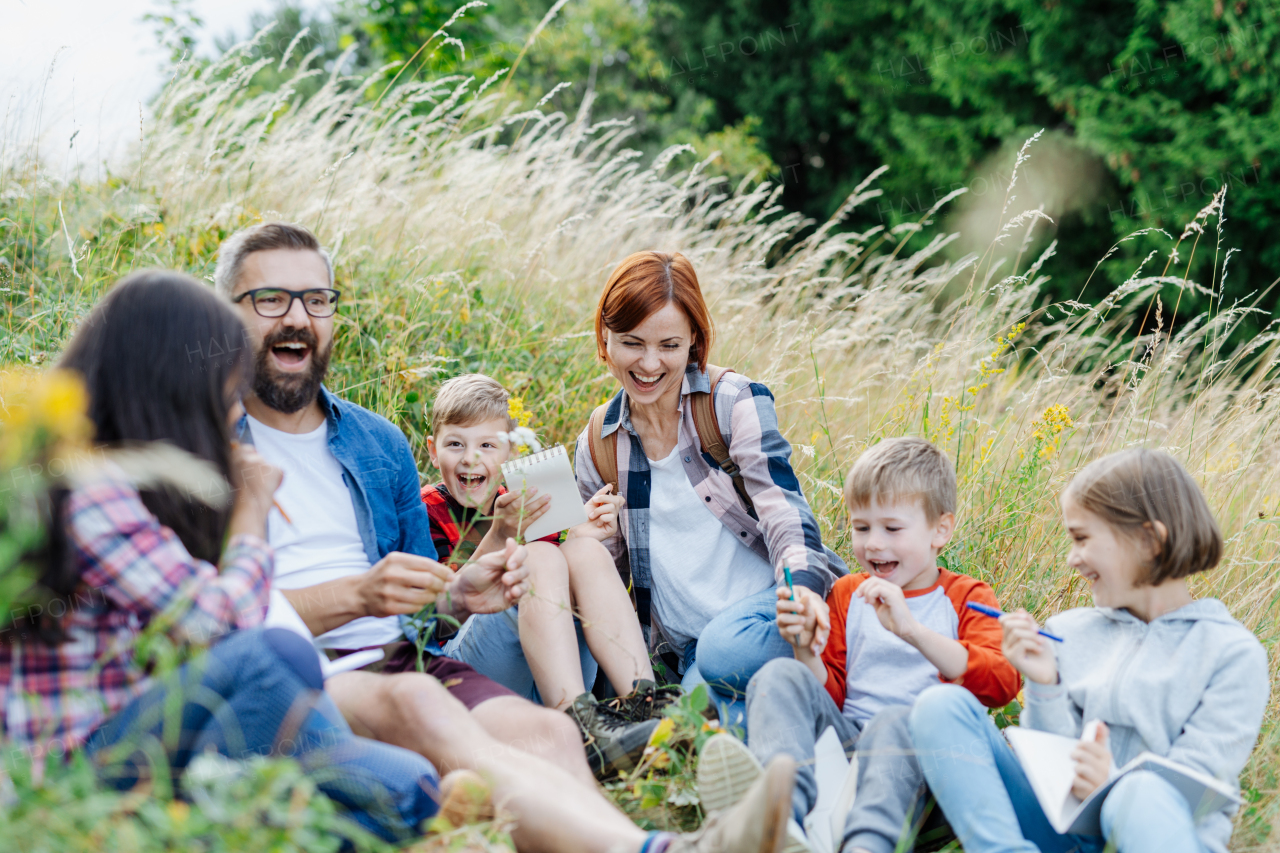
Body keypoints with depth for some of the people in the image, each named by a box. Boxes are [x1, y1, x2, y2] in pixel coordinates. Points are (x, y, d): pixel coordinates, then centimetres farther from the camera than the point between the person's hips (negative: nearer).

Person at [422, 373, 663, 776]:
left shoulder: (529, 509, 19)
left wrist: (580, 534, -2)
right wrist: (498, 538, -23)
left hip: (549, 687, 5)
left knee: (586, 552, -13)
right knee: (539, 558, -24)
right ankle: (582, 731, -44)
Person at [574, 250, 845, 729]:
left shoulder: (734, 403, -3)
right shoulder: (598, 445, 8)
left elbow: (783, 510, -13)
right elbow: (608, 564, 18)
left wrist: (801, 586, -35)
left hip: (768, 605, -2)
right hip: (687, 644, 2)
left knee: (724, 652, -36)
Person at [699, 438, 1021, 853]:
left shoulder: (966, 597, 10)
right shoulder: (846, 595, 23)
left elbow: (1001, 685, -10)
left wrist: (911, 629, -20)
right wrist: (805, 650, -2)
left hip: (916, 742, -4)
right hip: (844, 737, 4)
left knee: (897, 722, -37)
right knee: (780, 676, -21)